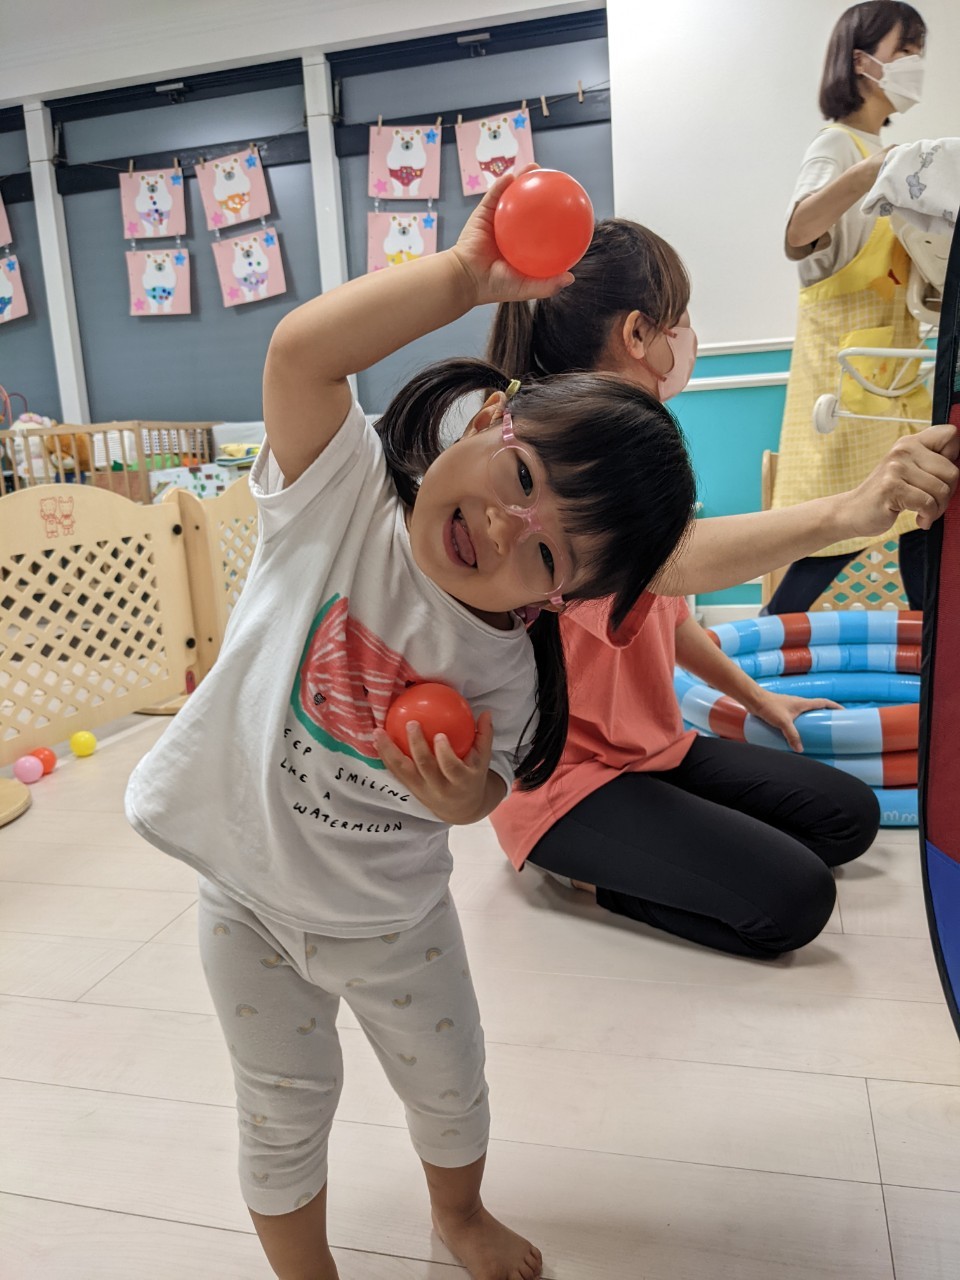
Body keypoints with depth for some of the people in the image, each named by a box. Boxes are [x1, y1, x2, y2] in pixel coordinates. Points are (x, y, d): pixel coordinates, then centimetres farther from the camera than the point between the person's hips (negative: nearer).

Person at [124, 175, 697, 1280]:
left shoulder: (505, 672, -18)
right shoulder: (340, 491, -24)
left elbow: (482, 788, -6)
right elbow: (302, 350, -41)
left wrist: (471, 792, -29)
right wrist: (469, 273, -40)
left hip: (391, 917, 2)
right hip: (250, 900, -2)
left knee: (449, 1087, 23)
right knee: (287, 1115, 16)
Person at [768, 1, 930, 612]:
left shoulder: (886, 152, 18)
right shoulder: (837, 145, -8)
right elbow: (799, 236, -30)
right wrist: (869, 171, -44)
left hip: (895, 351, 9)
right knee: (848, 525, -10)